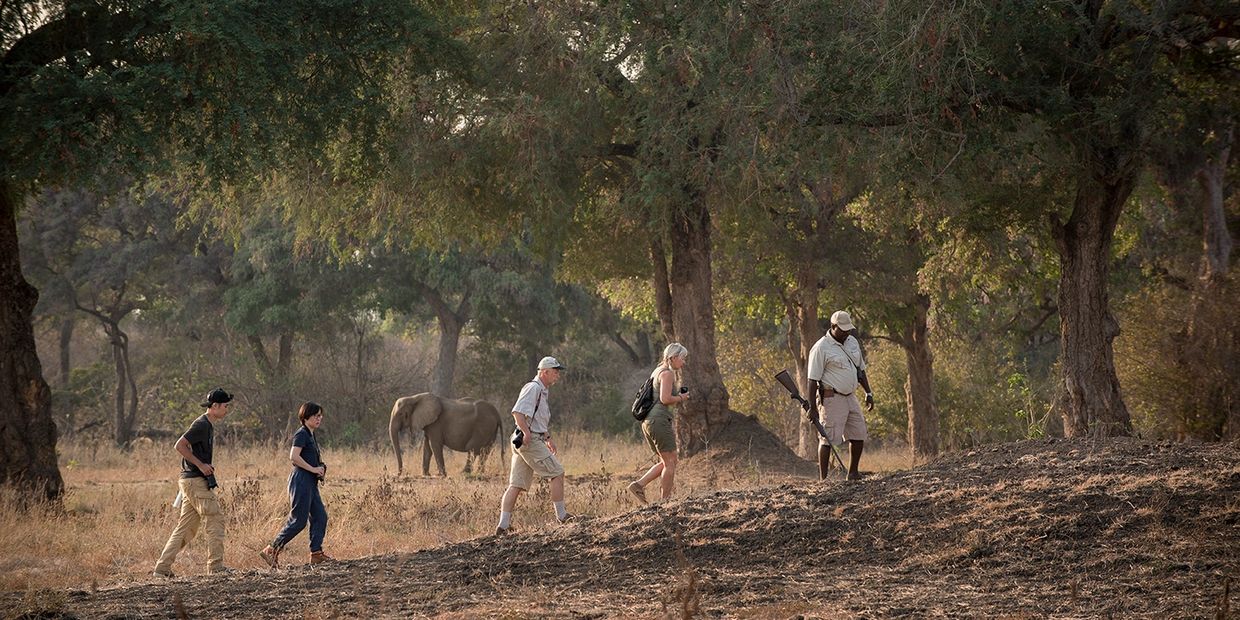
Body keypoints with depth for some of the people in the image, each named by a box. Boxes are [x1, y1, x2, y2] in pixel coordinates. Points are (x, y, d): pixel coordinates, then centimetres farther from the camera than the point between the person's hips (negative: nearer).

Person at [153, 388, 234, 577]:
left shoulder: (209, 426, 18)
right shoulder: (201, 424, -13)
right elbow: (180, 445, -19)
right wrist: (201, 465, -17)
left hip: (193, 482, 10)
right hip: (195, 481, -10)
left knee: (186, 528, 9)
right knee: (215, 519, -7)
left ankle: (162, 568, 8)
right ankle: (216, 566, -6)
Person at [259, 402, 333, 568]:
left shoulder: (311, 436, 18)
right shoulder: (301, 434, -11)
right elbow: (294, 456, -24)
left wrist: (321, 468, 7)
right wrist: (313, 469, -19)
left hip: (310, 483, 10)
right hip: (301, 480, -10)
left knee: (320, 516, 5)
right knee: (298, 521, -8)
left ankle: (316, 553, 7)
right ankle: (271, 551, -3)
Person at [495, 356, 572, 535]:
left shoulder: (542, 391, 22)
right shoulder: (533, 388, -11)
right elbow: (517, 412, -22)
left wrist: (547, 438, 29)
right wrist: (526, 432, -28)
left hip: (530, 440, 10)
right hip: (531, 440, -10)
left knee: (516, 485, 4)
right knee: (557, 473, -3)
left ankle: (503, 525, -1)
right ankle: (561, 515, 4)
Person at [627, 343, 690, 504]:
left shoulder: (657, 371, 20)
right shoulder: (667, 373, -10)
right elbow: (665, 399, -20)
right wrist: (681, 398, -3)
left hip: (648, 421, 10)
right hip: (659, 420, -10)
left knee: (665, 462, 14)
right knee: (670, 462, -3)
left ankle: (638, 485, 3)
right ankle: (665, 500, -3)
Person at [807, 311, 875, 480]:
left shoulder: (852, 342, 12)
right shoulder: (821, 348, -12)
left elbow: (860, 369, 22)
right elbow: (813, 379, -13)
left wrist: (868, 393, 18)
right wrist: (812, 407, -16)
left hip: (850, 396, 8)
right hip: (832, 398, -8)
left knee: (859, 435, 9)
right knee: (828, 438, -8)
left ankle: (853, 473, 22)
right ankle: (822, 478, -7)